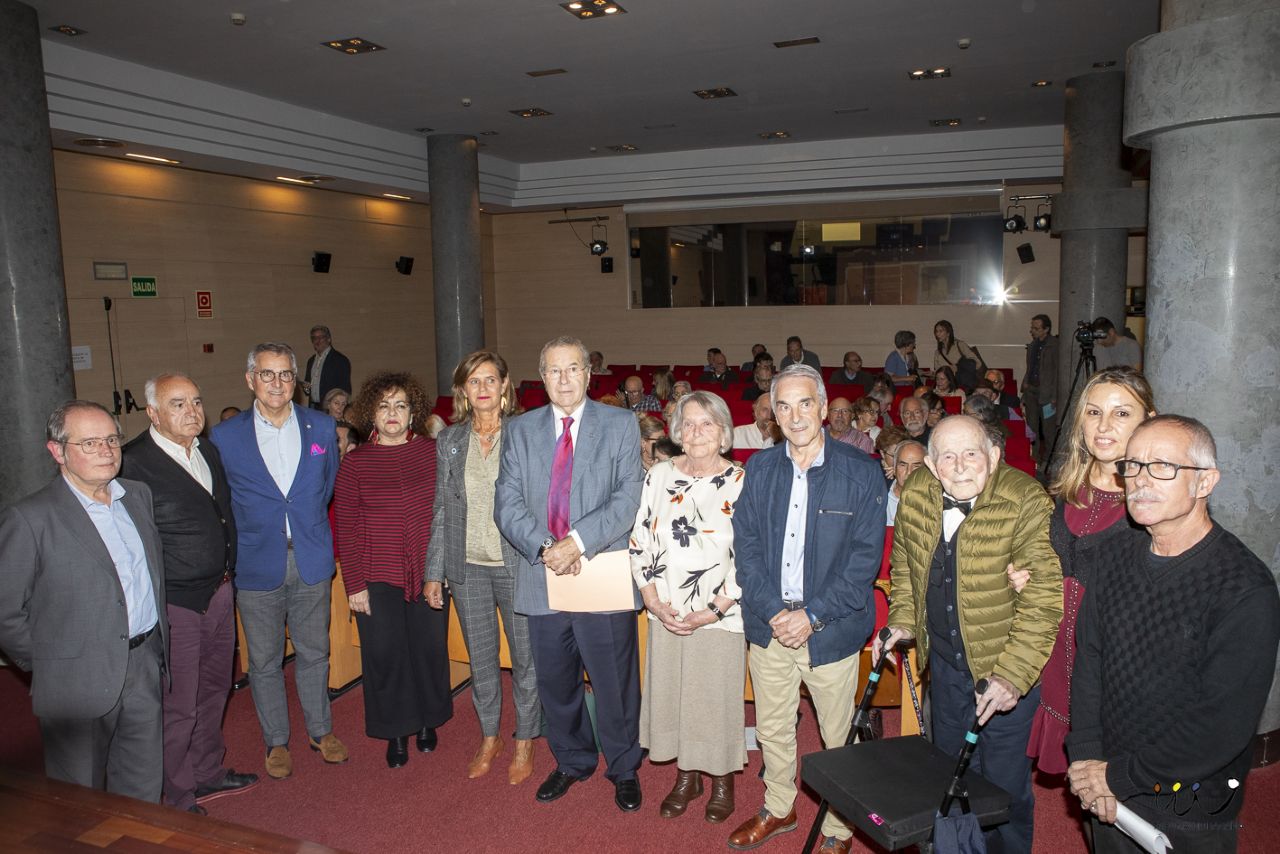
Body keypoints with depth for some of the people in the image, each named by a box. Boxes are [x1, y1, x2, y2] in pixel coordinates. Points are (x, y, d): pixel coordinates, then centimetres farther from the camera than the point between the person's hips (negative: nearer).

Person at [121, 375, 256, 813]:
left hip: (219, 593, 7)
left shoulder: (210, 452, 7)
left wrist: (228, 571, 13)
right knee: (177, 707, 5)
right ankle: (178, 801, 24)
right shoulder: (132, 463, -17)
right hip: (173, 604, -7)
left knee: (213, 690, 21)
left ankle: (208, 772, 40)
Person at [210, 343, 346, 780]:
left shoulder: (322, 427, 0)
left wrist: (311, 528, 10)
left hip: (312, 563, 1)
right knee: (264, 661, 12)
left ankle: (320, 730, 33)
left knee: (314, 653, 15)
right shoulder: (224, 437, -5)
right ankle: (276, 741, 30)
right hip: (256, 567, -1)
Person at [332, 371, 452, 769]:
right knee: (384, 654, 7)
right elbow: (346, 530, -2)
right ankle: (395, 732, 27)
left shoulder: (434, 452, 0)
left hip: (429, 573, 1)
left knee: (430, 647, 11)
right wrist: (354, 585, -6)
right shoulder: (355, 464, -3)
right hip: (378, 578, -1)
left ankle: (427, 720, 34)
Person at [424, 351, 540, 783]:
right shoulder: (449, 441, 4)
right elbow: (442, 509, 8)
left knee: (526, 657, 7)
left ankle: (524, 742, 27)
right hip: (468, 567, 3)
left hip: (517, 564, -3)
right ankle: (489, 737, 35)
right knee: (480, 658, 15)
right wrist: (434, 572, 6)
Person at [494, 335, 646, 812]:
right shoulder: (521, 430, 7)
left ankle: (624, 769, 32)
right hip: (542, 578, 3)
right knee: (555, 683, 17)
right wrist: (545, 549, -15)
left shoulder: (620, 426, 0)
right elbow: (507, 505, 0)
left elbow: (627, 500, -10)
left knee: (615, 684, 8)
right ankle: (572, 762, 41)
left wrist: (576, 542, -20)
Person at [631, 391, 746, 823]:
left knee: (718, 697, 7)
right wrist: (653, 601, -5)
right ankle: (686, 776, 34)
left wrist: (714, 610, -14)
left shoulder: (741, 483, -9)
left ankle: (722, 781, 31)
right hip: (666, 613, 3)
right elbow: (640, 541, 4)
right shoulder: (660, 475, 1)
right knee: (671, 693, 13)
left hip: (720, 617, -3)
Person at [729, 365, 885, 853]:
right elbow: (745, 544, 2)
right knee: (772, 730, 17)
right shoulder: (759, 468, 3)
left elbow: (865, 557, -9)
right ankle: (778, 809, 40)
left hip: (831, 629, -3)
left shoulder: (860, 472, -8)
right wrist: (773, 610, -10)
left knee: (839, 737, 9)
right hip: (769, 625, 3)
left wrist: (812, 616, -14)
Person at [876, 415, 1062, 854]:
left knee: (1005, 781, 9)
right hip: (945, 659, 5)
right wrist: (902, 621, 2)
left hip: (1008, 665, -5)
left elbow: (1044, 599, -25)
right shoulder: (915, 493, -7)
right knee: (952, 769, 23)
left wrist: (1012, 675, -28)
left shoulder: (1028, 503, -24)